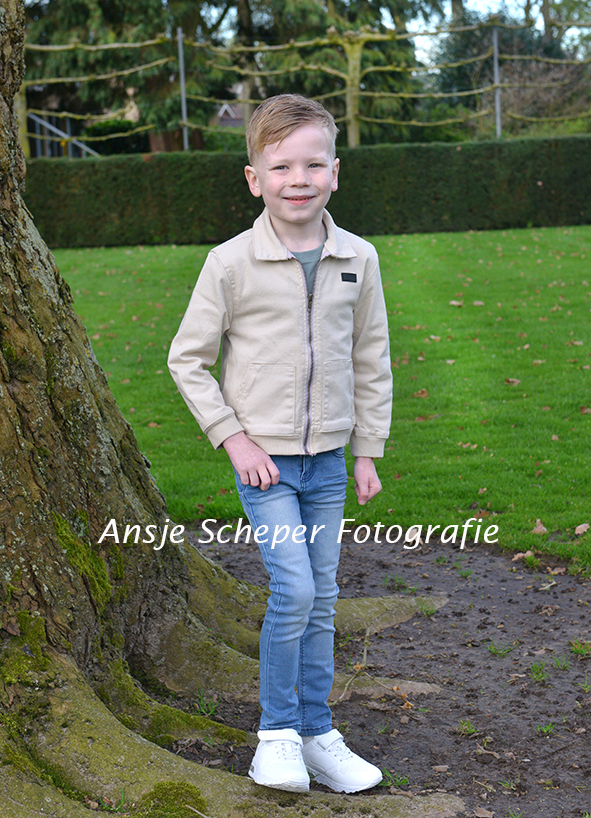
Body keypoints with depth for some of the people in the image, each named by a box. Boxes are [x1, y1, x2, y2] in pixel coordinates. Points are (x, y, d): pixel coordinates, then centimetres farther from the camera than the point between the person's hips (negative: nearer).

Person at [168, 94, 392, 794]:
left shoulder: (359, 259, -1)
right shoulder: (231, 263, -11)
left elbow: (371, 362, 9)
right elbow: (188, 358, -2)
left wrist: (368, 452, 9)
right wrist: (233, 437, -8)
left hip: (327, 458, 4)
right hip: (263, 457, -4)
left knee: (321, 599, 11)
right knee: (293, 591, -12)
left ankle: (317, 735, 25)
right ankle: (277, 732, 7)